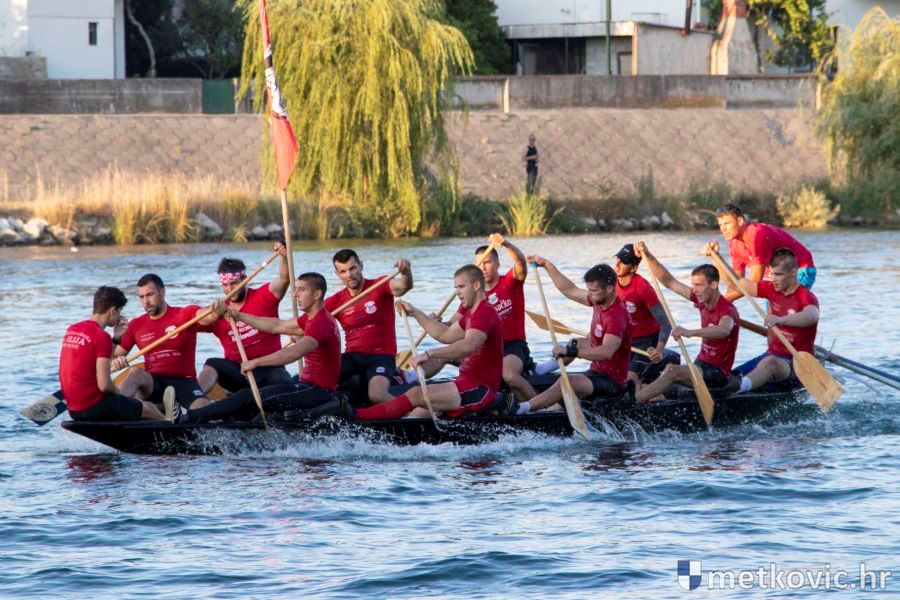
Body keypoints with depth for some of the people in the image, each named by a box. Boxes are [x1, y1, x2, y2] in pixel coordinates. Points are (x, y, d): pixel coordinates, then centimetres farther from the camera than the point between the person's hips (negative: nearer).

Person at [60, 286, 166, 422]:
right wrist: (117, 392, 0)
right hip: (94, 408, -9)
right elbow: (104, 385, -21)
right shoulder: (102, 336, -16)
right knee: (150, 409, 7)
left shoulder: (71, 330, 9)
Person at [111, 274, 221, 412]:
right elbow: (112, 357, 11)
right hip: (152, 384, 2)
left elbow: (207, 316, -17)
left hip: (184, 381, -2)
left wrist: (217, 309, -43)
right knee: (136, 373, -33)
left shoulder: (185, 315, 4)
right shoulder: (136, 325, 12)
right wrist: (115, 362, -16)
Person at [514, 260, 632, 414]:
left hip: (612, 382, -10)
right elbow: (570, 290, 16)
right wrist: (547, 265, 16)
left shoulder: (617, 316, -26)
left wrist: (569, 351, -47)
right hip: (598, 372, 10)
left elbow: (606, 352, -41)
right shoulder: (600, 301, 2)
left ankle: (524, 408, -41)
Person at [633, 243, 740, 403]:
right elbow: (668, 281, 10)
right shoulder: (703, 300, 6)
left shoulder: (727, 310, -19)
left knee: (672, 371, -29)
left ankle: (634, 400, -35)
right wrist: (648, 256, -1)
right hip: (701, 364, 9)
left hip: (718, 372, -9)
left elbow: (723, 330, -44)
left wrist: (691, 332, -58)